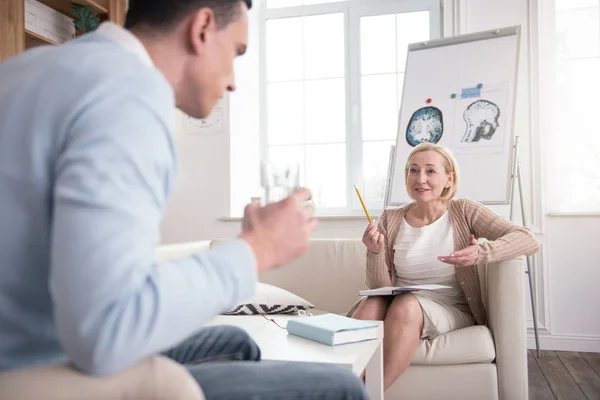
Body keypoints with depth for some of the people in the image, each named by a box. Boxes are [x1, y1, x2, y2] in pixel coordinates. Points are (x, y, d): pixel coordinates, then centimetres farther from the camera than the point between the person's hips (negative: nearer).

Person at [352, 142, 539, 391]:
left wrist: (481, 253, -30)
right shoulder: (390, 221, 2)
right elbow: (381, 289, 0)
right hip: (400, 309, 2)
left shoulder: (463, 211, -2)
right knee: (371, 305, -31)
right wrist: (375, 253, -20)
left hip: (453, 312, -1)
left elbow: (528, 241, -12)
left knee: (406, 305, -33)